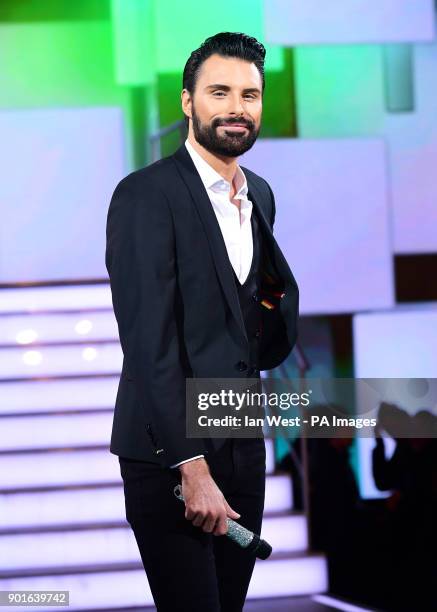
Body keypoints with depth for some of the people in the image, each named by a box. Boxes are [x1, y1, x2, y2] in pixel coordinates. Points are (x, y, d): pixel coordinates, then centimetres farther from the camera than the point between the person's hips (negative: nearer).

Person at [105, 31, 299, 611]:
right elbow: (148, 339, -18)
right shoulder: (146, 195, -12)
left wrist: (276, 303, -6)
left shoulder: (259, 194, 12)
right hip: (169, 452, -7)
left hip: (243, 447, 7)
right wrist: (191, 467, -22)